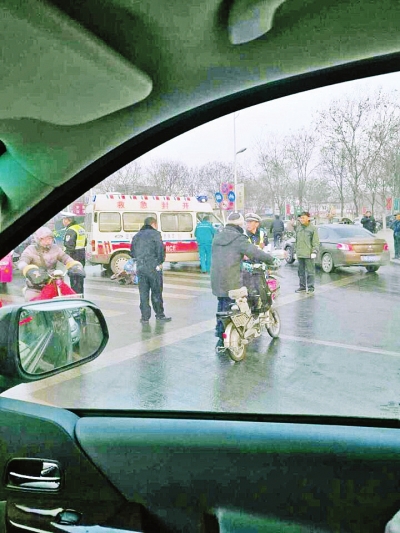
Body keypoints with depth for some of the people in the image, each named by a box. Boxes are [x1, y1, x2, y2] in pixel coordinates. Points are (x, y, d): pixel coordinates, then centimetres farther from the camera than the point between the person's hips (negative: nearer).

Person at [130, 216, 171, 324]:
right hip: (153, 267, -5)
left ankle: (145, 317, 10)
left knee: (143, 293, 8)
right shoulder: (155, 234, -4)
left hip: (140, 268, 5)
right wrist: (160, 262, -4)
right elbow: (160, 249, -12)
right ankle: (159, 315, 14)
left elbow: (132, 252, 14)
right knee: (156, 292, 5)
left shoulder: (136, 236, 15)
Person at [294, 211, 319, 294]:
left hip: (309, 254, -6)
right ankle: (302, 286, 22)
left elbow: (316, 242, -6)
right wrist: (296, 251, 14)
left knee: (310, 271, -1)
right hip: (299, 254, 6)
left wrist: (314, 252, -13)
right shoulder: (298, 227, 11)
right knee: (301, 271, 12)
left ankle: (310, 287, 6)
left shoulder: (313, 228, -4)